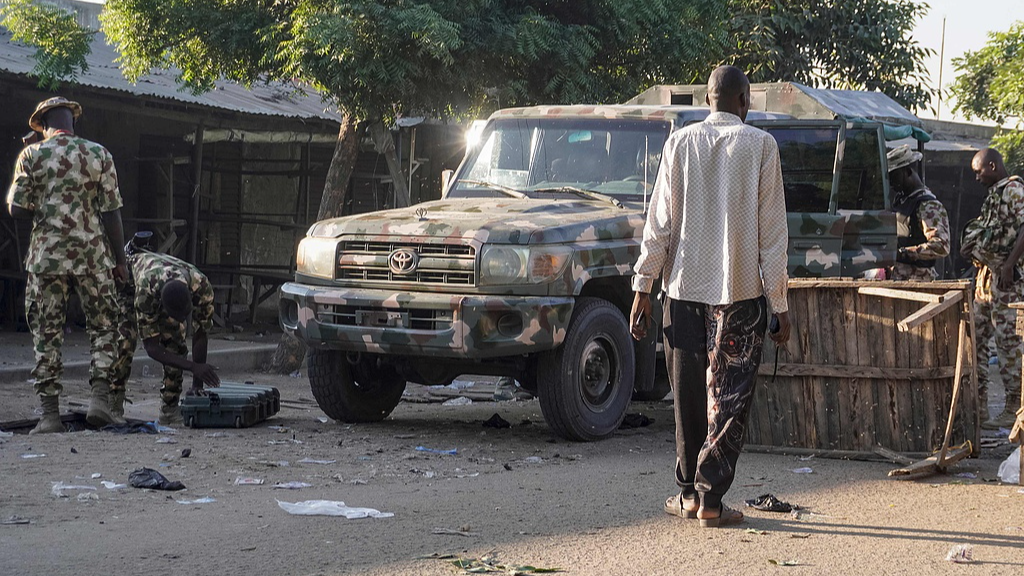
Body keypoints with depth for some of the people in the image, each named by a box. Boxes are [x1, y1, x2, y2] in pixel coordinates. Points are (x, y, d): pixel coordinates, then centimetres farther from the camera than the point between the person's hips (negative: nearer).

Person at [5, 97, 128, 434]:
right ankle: (99, 396, -2)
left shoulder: (31, 156, -1)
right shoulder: (98, 154, 1)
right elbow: (111, 212, 0)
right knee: (103, 328, 13)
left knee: (47, 336, 5)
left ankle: (50, 414, 2)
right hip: (93, 256, 0)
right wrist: (119, 260, 6)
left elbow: (17, 209, -3)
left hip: (46, 255, 0)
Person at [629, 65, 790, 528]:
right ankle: (711, 497, 0)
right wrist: (779, 303, -1)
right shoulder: (760, 145, -2)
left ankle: (689, 491, 17)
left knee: (688, 394, 11)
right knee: (729, 397, 2)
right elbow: (771, 232, -4)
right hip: (739, 290, -2)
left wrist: (642, 287, 6)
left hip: (684, 286, 3)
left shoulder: (680, 143, 4)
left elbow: (659, 222, 2)